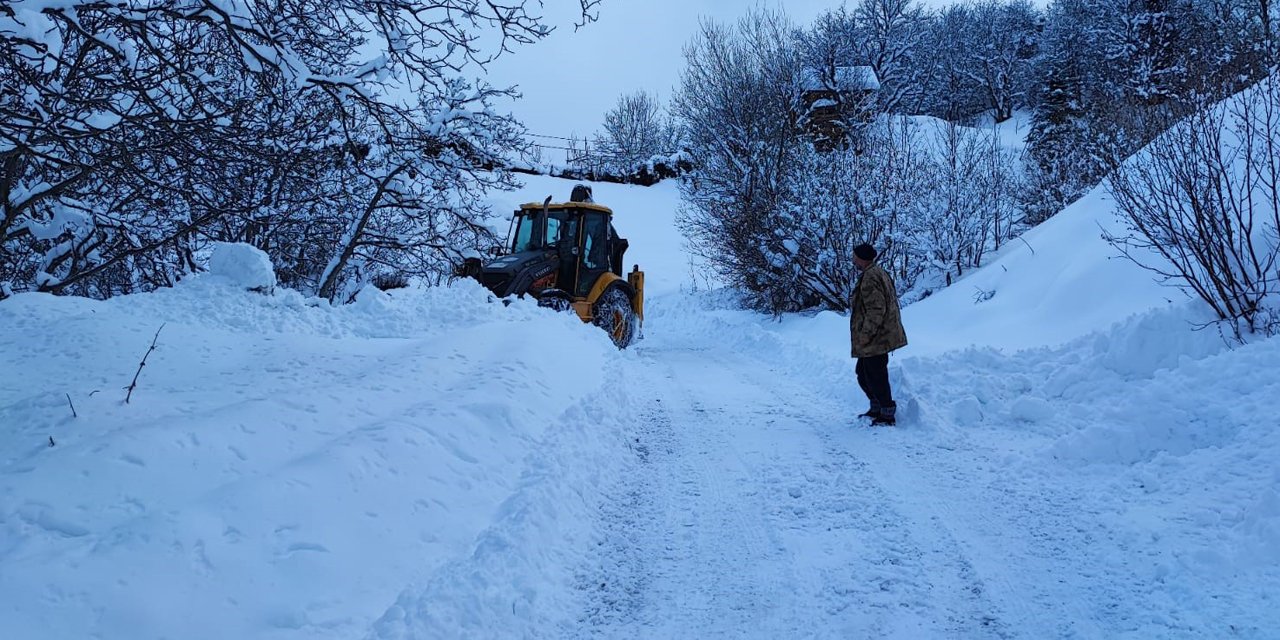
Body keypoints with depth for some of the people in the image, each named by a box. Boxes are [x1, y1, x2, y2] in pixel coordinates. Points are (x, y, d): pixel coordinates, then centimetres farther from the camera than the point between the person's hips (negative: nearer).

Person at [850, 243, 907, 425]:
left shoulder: (870, 278, -20)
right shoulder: (879, 273, 14)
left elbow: (876, 310, -26)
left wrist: (865, 335, -22)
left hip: (875, 340, -11)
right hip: (881, 337, 11)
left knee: (875, 377, -1)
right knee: (863, 374, 20)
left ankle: (887, 414, 10)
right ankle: (876, 408, 30)